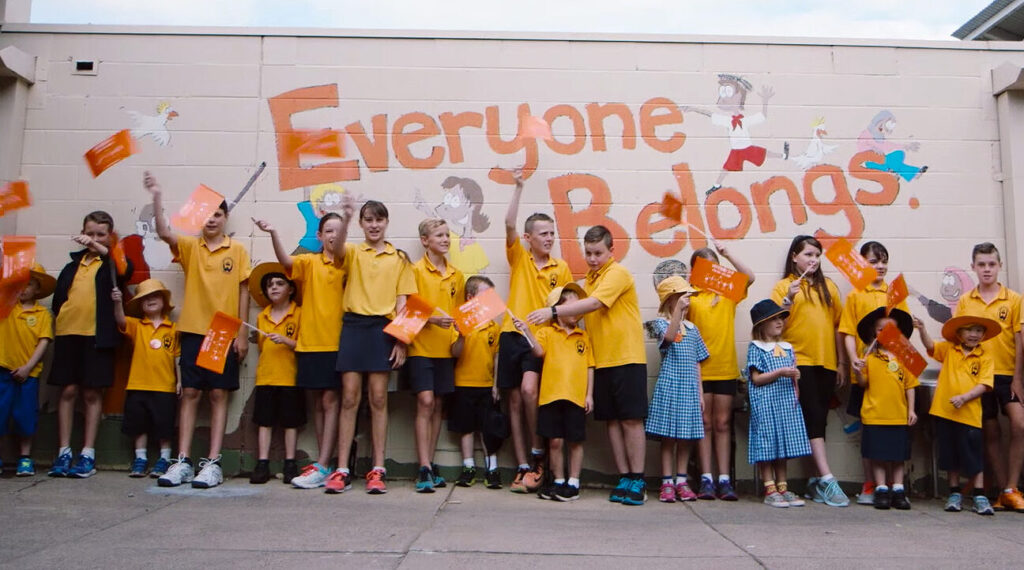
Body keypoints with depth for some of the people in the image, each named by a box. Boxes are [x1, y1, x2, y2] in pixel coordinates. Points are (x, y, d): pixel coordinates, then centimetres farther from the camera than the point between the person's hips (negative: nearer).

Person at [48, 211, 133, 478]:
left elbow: (125, 270, -20)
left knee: (92, 393, 2)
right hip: (68, 332, 3)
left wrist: (101, 249, -27)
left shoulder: (112, 262, 4)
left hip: (97, 335, -3)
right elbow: (58, 298, 18)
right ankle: (64, 451, 11)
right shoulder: (73, 264, 15)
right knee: (68, 390, 4)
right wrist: (57, 325, 8)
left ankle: (88, 454, 9)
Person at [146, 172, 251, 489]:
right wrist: (157, 198, -26)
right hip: (193, 331, 2)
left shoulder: (237, 250, 4)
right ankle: (183, 462, 8)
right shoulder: (190, 246, 7)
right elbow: (164, 233, -12)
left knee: (219, 394, 1)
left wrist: (242, 334, -2)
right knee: (190, 393, 3)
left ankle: (213, 463, 4)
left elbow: (243, 291, 3)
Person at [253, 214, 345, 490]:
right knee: (318, 402, 10)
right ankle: (322, 463, 19)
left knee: (330, 400, -5)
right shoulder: (309, 262, 6)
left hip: (337, 342, -3)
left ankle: (322, 467, -3)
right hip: (311, 341, 3)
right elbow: (286, 261, -11)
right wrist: (273, 234, -27)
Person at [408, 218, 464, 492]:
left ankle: (429, 464, 16)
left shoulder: (456, 275, 12)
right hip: (421, 346, -5)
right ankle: (424, 468, -7)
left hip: (445, 348, 5)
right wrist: (432, 318, -22)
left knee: (437, 405, 8)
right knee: (425, 402, -10)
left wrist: (458, 335, 4)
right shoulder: (416, 270, -3)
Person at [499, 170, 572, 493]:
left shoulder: (561, 268, 9)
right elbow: (510, 224, -8)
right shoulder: (518, 258, 6)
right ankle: (523, 467, 9)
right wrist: (519, 187, -12)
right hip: (512, 334, 1)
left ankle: (537, 454, -3)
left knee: (529, 389, -22)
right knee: (514, 400, 2)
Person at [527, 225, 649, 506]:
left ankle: (637, 481, 6)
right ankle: (624, 478, 17)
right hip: (602, 360, 7)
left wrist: (553, 312, -29)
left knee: (631, 420, -2)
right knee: (612, 420, 8)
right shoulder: (590, 279, 14)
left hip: (627, 358, -7)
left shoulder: (618, 273, -10)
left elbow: (594, 304, -23)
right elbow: (585, 313, 12)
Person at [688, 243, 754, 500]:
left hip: (726, 368, 2)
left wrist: (728, 253, -11)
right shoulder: (690, 294, 1)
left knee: (723, 424, 7)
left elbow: (750, 277, -7)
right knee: (705, 423, 4)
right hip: (699, 369, -2)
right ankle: (706, 479, 7)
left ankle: (724, 480, 10)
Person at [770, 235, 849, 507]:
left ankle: (815, 482, 15)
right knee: (813, 418, -9)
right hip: (799, 360, -4)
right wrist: (788, 299, -19)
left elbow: (837, 325, 15)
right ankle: (827, 479, -10)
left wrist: (841, 362, 12)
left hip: (827, 362, 4)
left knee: (820, 419, 7)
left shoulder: (829, 286, 13)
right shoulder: (784, 286, 2)